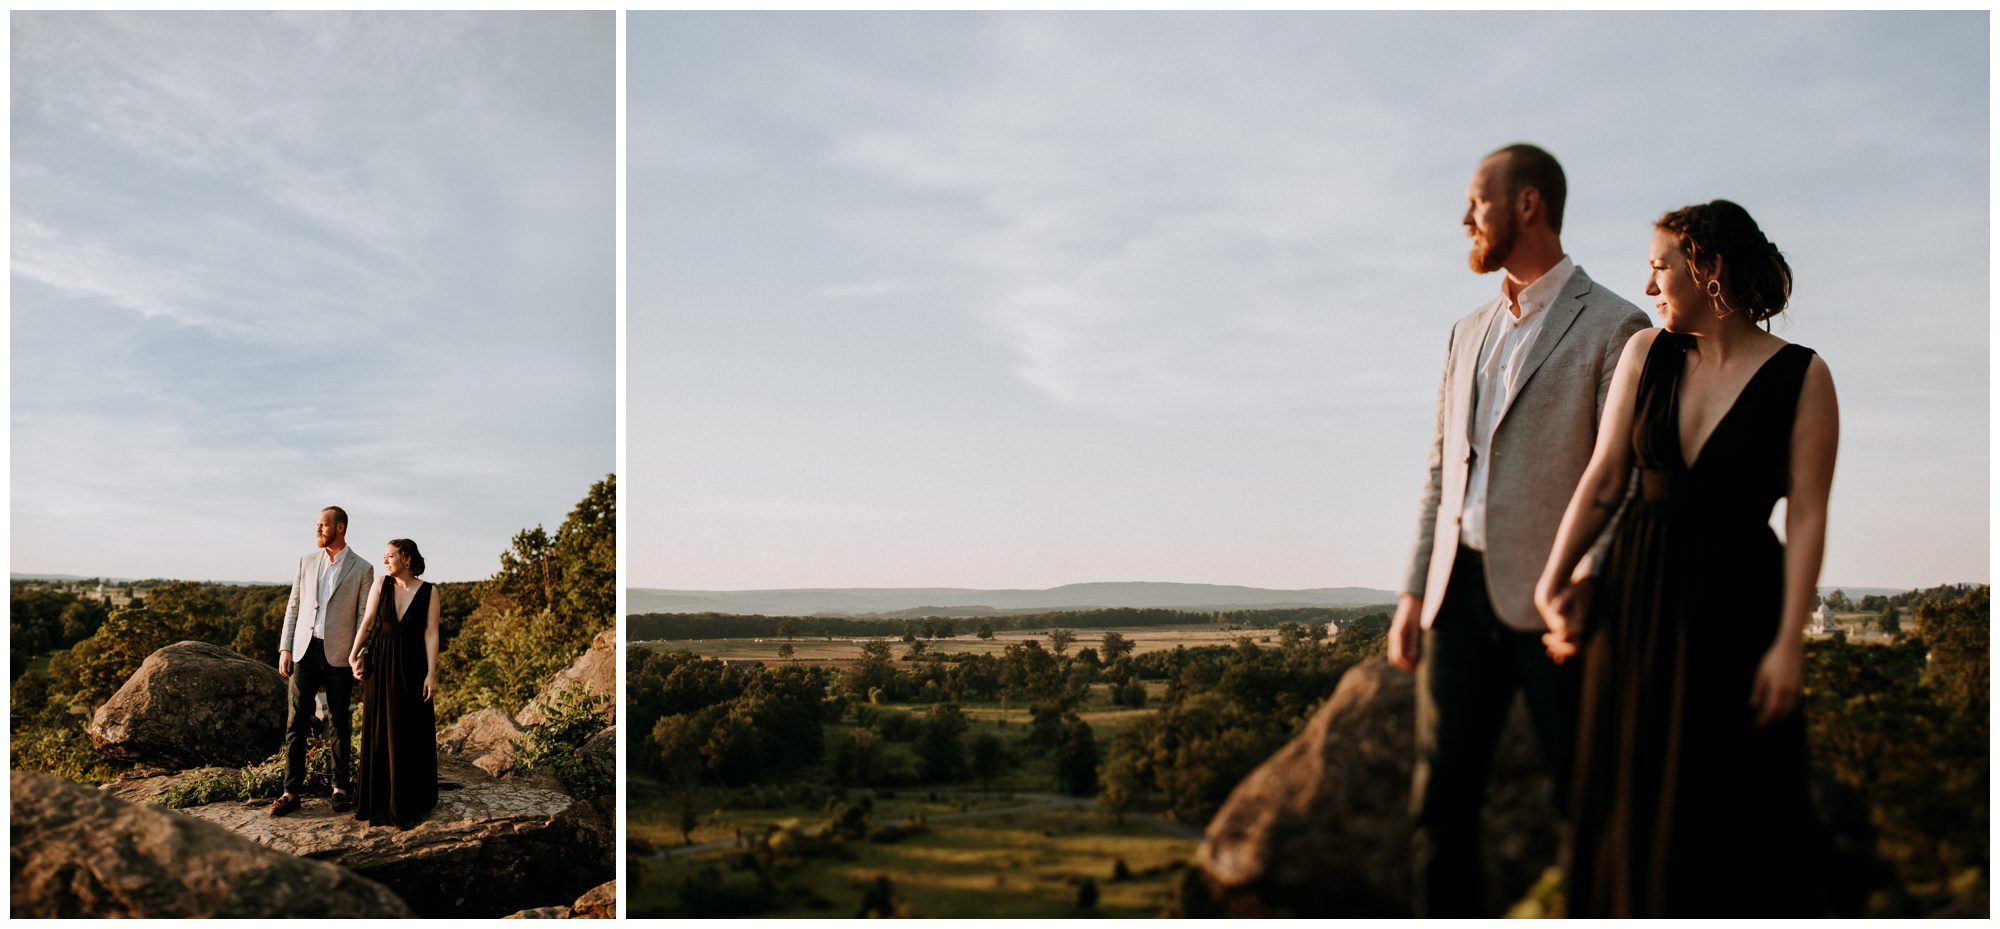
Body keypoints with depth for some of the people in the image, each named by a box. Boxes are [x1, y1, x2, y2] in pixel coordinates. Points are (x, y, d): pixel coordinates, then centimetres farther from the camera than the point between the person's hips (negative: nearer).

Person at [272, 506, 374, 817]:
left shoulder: (362, 569, -1)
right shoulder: (307, 562, 9)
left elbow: (364, 617, -2)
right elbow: (293, 606, 11)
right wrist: (285, 648, 3)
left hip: (339, 654, -3)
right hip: (304, 650, 3)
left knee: (340, 722, 6)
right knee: (296, 721, 0)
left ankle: (340, 786, 18)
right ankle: (292, 791, 4)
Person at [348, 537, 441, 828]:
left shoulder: (428, 592, -5)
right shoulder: (381, 585, 0)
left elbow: (431, 634, -8)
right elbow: (367, 622, 0)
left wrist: (431, 674, -13)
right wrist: (354, 656, -9)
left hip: (411, 666, -2)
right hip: (380, 665, 2)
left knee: (412, 733, 3)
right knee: (379, 732, 7)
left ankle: (410, 803, 14)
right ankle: (380, 800, 18)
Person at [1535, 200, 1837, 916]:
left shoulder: (1801, 375, -6)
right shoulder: (1645, 353, 4)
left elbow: (1807, 516, -8)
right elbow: (1603, 480, 1)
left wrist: (1789, 642, -13)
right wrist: (1552, 581, -5)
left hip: (1735, 601, -3)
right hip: (1636, 595, 3)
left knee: (1727, 812, 5)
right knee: (1628, 798, 11)